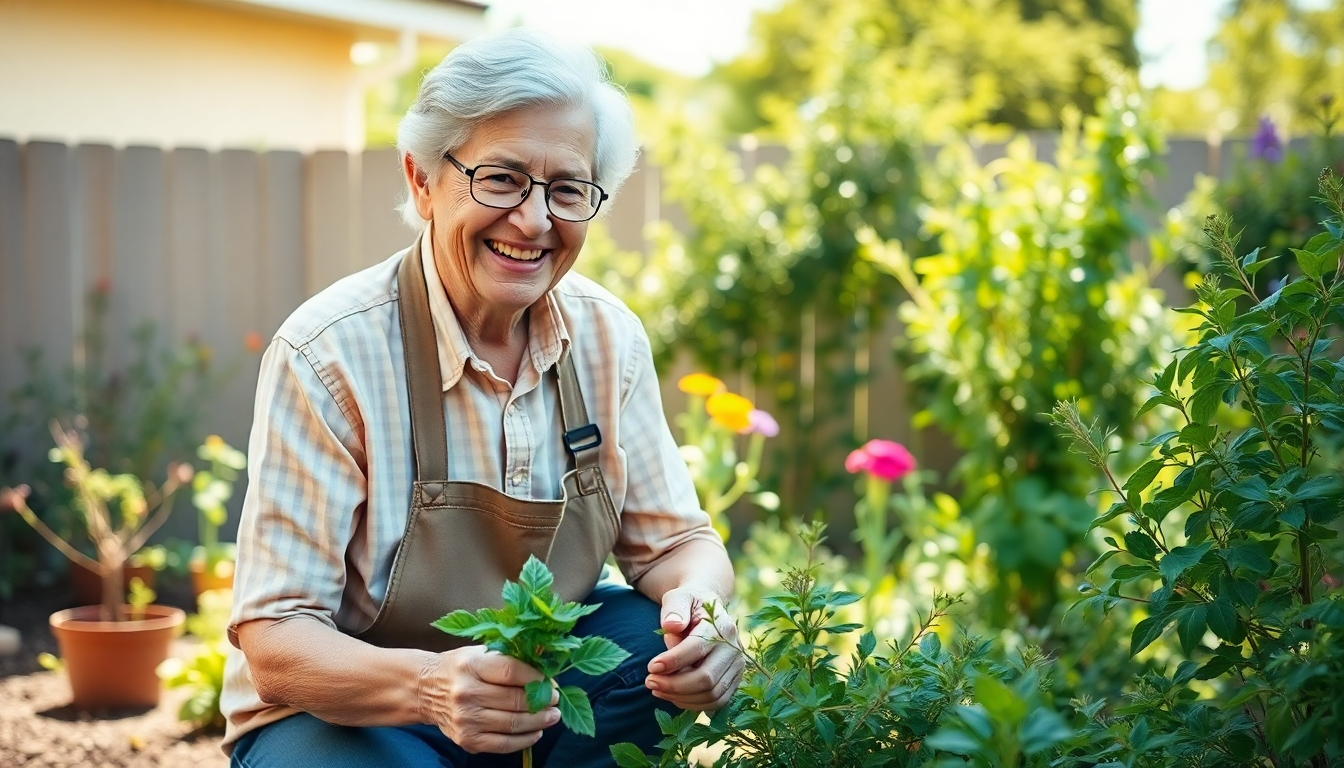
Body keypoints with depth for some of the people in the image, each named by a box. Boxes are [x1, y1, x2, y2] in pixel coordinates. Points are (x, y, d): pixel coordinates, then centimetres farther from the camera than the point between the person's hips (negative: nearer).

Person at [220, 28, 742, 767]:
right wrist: (430, 687, -43)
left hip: (533, 692, 5)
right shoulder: (329, 353, -21)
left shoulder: (610, 339, -6)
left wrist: (701, 604, -24)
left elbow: (675, 540, 2)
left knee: (666, 646, -21)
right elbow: (273, 641, -23)